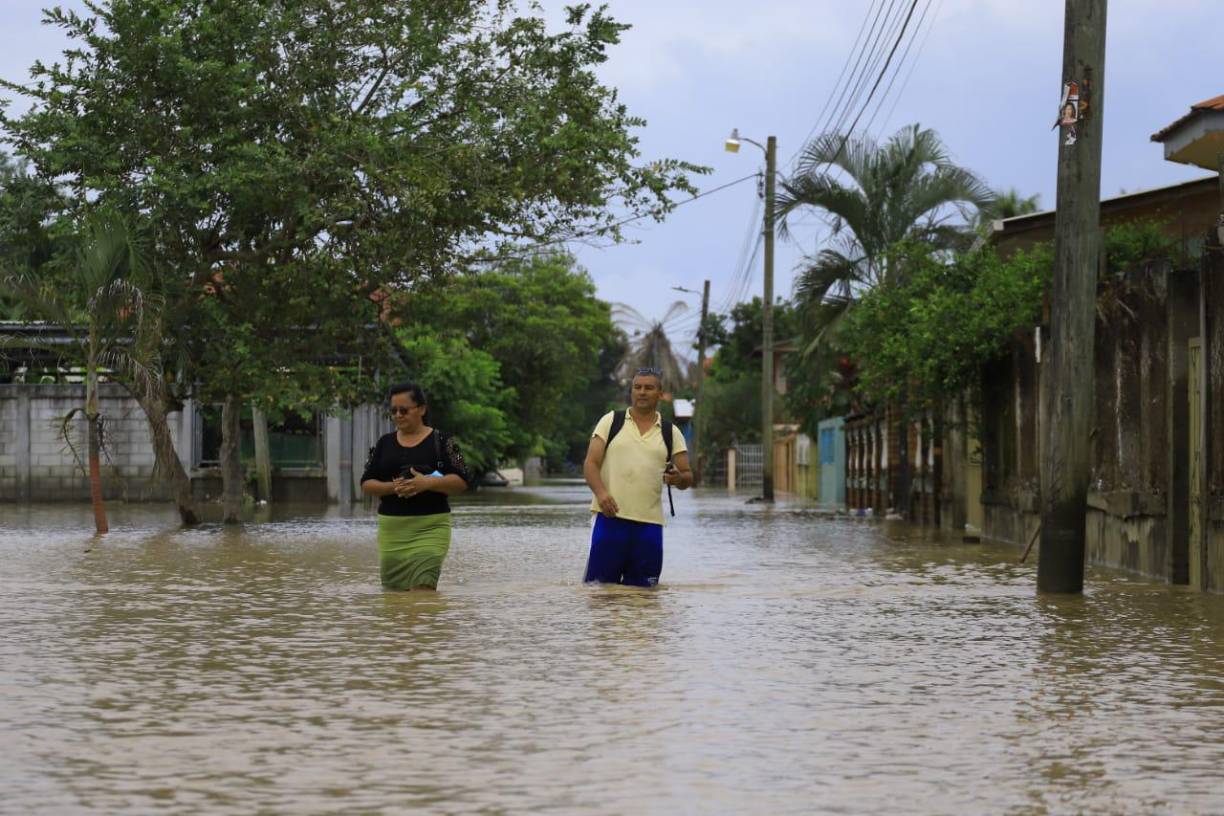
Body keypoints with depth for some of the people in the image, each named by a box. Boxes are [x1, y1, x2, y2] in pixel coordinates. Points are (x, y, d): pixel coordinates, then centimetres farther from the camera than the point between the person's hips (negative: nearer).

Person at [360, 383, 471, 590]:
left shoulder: (440, 441, 2)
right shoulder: (384, 444, 12)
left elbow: (462, 481, -4)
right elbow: (366, 484, 9)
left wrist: (427, 483, -19)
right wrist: (392, 487, -11)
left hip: (430, 526, -4)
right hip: (391, 527, 4)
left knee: (423, 587, -18)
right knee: (393, 591, 4)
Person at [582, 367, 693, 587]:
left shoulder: (671, 433, 12)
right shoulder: (611, 421, 9)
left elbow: (688, 478, 11)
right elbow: (591, 463, 2)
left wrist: (679, 478, -14)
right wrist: (601, 492, -17)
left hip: (649, 522, 2)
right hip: (611, 517, -2)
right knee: (599, 584, -4)